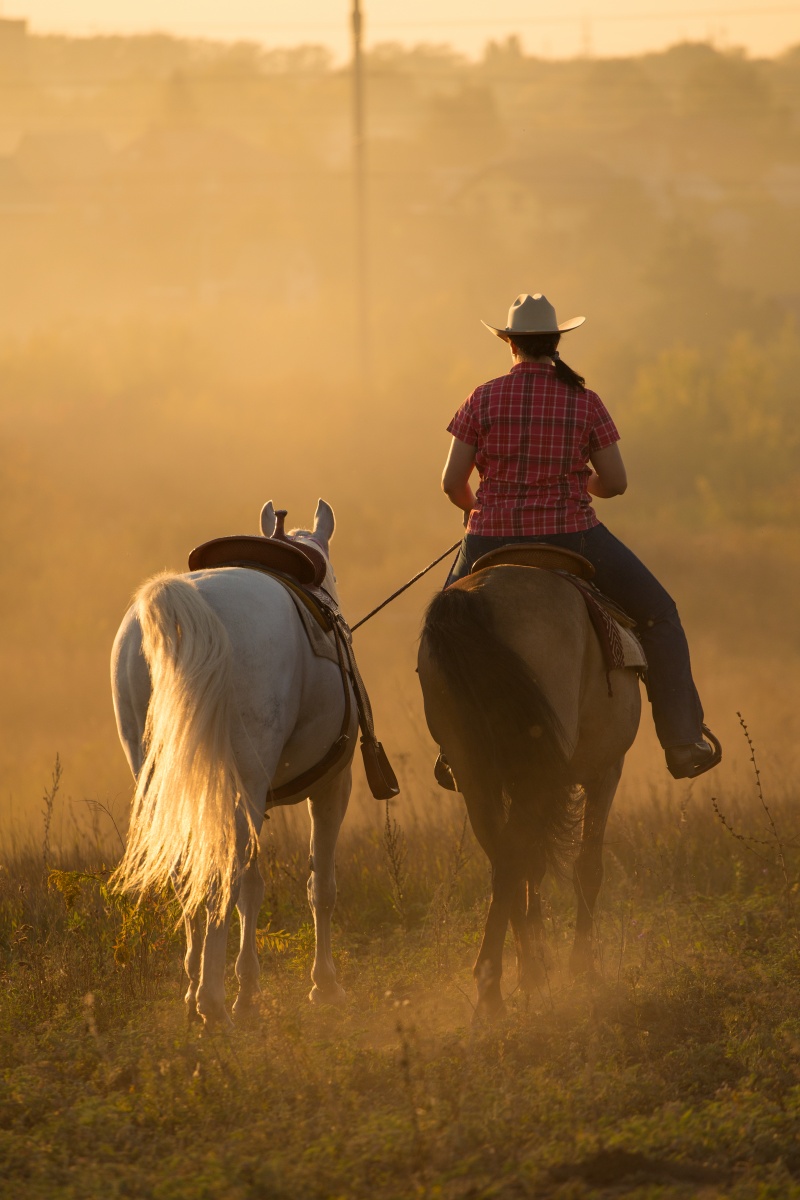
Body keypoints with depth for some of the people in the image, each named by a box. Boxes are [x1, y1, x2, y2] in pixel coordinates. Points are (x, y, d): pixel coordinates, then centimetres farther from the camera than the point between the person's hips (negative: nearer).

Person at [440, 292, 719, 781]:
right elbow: (615, 483, -3)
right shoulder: (586, 402, -4)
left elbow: (452, 483, -3)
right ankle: (683, 742, 7)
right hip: (572, 535, -1)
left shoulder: (483, 400, -3)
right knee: (659, 614, 16)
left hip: (493, 540, 1)